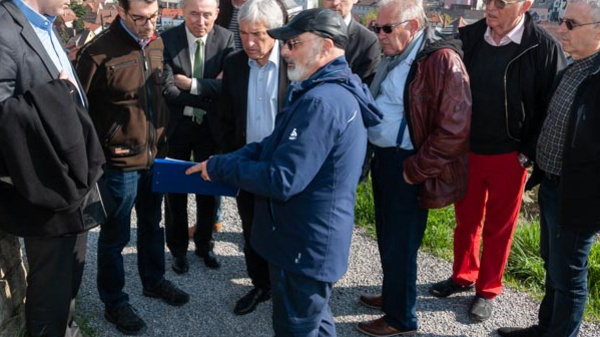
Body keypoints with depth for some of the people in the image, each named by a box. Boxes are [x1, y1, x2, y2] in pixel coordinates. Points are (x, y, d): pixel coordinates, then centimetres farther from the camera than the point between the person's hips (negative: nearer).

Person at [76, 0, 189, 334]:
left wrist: (162, 138, 12)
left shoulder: (157, 43, 1)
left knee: (152, 224, 22)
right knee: (115, 235, 11)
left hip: (154, 156, 6)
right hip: (119, 162, -6)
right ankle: (114, 302, 29)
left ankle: (154, 280, 43)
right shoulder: (99, 52, -19)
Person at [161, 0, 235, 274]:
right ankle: (178, 249, 32)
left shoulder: (225, 39, -8)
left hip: (210, 127, 2)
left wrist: (192, 84, -22)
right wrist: (209, 91, -22)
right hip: (177, 127, -1)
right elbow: (168, 90, -22)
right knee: (175, 191, 12)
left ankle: (204, 244, 36)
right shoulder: (167, 39, -14)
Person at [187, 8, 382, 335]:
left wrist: (219, 167, -17)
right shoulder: (332, 89, 8)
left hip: (304, 246, -10)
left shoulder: (321, 102, -27)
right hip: (316, 241, 10)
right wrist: (226, 160, -2)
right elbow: (277, 144, 11)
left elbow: (281, 180, -30)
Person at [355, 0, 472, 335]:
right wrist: (372, 153, 9)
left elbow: (454, 131, -23)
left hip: (407, 168, -8)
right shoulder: (393, 57, 8)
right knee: (387, 235, 22)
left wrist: (414, 171, -17)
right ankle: (392, 294, 43)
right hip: (383, 157, 8)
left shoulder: (443, 60, -20)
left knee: (400, 244, 5)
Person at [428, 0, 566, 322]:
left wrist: (529, 153, -10)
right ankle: (464, 275, 40)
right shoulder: (468, 37, -5)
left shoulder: (544, 47, -13)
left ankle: (488, 290, 31)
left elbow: (553, 107, -8)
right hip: (465, 150, 3)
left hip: (509, 158, -3)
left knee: (499, 227, 13)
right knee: (466, 219, 19)